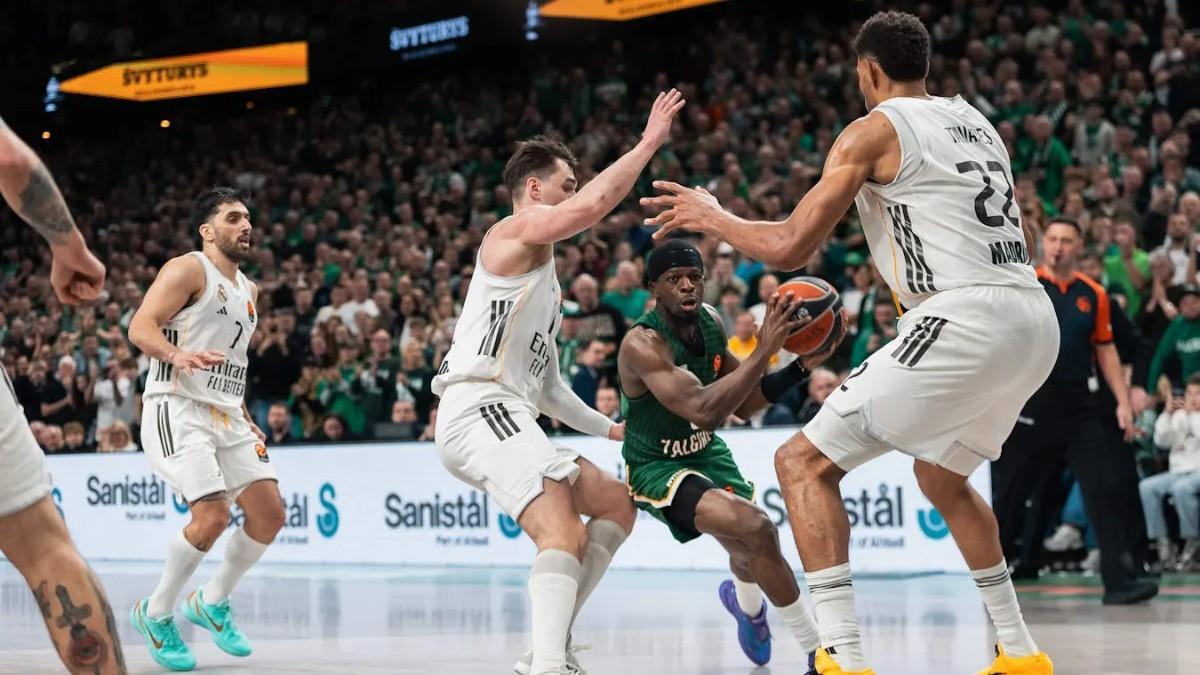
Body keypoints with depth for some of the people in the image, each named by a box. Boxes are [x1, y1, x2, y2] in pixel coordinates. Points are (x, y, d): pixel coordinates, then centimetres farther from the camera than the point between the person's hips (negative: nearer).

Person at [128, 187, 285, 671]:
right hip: (178, 408, -8)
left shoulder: (248, 291, 20)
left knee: (269, 513, -1)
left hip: (226, 414, 8)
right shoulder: (188, 270, -5)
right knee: (212, 516, -20)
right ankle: (155, 615, 0)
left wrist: (246, 421, 22)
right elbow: (140, 326, -16)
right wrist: (178, 356, -35)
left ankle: (212, 603, 19)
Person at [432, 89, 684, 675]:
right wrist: (648, 144, -9)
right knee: (563, 533, -28)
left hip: (508, 417, 11)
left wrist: (608, 428, 33)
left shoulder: (545, 279, 29)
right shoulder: (516, 231, 1)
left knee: (617, 503, 16)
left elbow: (545, 385, 33)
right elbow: (594, 205, -19)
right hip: (479, 409, -11)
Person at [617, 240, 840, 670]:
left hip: (705, 453, 8)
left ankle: (745, 600, 60)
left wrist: (800, 368, -11)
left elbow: (743, 404, 5)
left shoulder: (710, 323, -6)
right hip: (655, 468, -8)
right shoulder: (643, 344, -29)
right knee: (754, 529, -28)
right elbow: (702, 410, -42)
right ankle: (817, 649, -17)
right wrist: (764, 351, -45)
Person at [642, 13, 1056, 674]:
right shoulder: (974, 121, 22)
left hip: (967, 320, -8)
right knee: (941, 475, 32)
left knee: (803, 462, -2)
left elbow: (790, 247, -4)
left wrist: (711, 217, 13)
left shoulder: (875, 130, 0)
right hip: (1036, 321, 8)